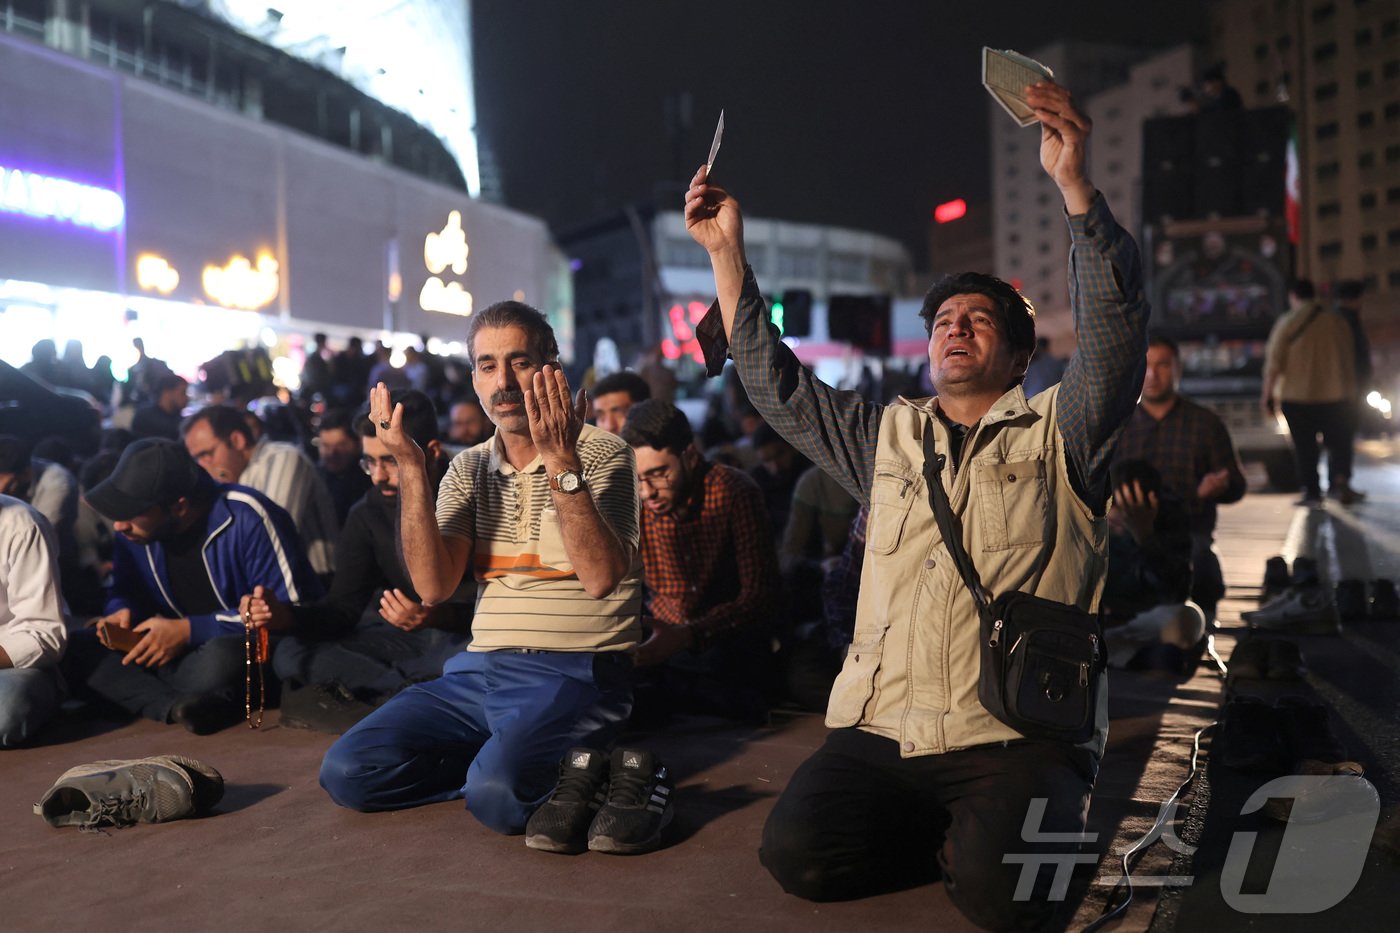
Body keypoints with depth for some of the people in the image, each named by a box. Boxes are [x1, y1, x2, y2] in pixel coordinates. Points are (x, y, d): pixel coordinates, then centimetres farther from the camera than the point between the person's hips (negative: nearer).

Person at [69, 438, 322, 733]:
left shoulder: (247, 517, -20)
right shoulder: (134, 528, 0)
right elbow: (126, 592, 18)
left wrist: (191, 630, -20)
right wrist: (123, 611, -8)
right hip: (185, 651, 7)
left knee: (221, 659, -41)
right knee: (77, 647, -13)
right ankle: (177, 706, -29)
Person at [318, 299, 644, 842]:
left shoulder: (603, 455, -2)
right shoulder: (469, 469, 12)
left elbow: (601, 577, -19)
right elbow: (434, 587, -2)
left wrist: (561, 462, -25)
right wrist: (411, 469, -9)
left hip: (576, 674, -5)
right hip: (481, 670, 5)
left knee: (497, 794, -31)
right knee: (347, 772, -12)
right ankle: (509, 758, 1)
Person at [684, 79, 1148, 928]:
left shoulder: (1058, 435, 7)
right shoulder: (886, 437, 19)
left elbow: (1116, 333, -9)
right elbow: (777, 386, 18)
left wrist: (1076, 185, -20)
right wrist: (727, 253, 12)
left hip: (1016, 735, -3)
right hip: (881, 730, 4)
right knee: (798, 854, -20)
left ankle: (999, 829, 7)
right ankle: (962, 830, 6)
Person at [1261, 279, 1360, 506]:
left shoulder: (1286, 323, -6)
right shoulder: (1337, 321, 4)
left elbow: (1274, 363, -9)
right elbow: (1349, 361, 10)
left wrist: (1267, 394, -2)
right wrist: (1351, 392, 18)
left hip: (1296, 396, -2)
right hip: (1335, 395, 2)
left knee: (1305, 446, 5)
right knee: (1339, 443, 11)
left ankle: (1312, 491, 5)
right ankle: (1340, 482, -6)